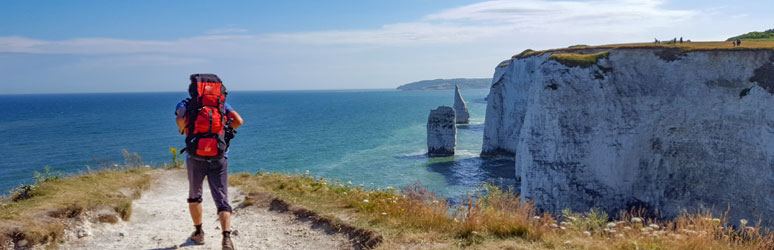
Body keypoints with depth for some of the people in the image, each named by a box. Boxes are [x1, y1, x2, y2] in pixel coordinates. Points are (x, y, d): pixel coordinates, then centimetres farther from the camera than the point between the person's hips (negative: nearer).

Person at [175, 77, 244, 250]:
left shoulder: (185, 103, 8)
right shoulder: (221, 103, 13)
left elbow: (180, 120, -14)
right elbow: (238, 120, -2)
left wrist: (185, 132, 6)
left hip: (196, 156, 0)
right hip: (219, 157, 1)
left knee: (194, 196, 23)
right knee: (222, 200, 0)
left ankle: (198, 233, 32)